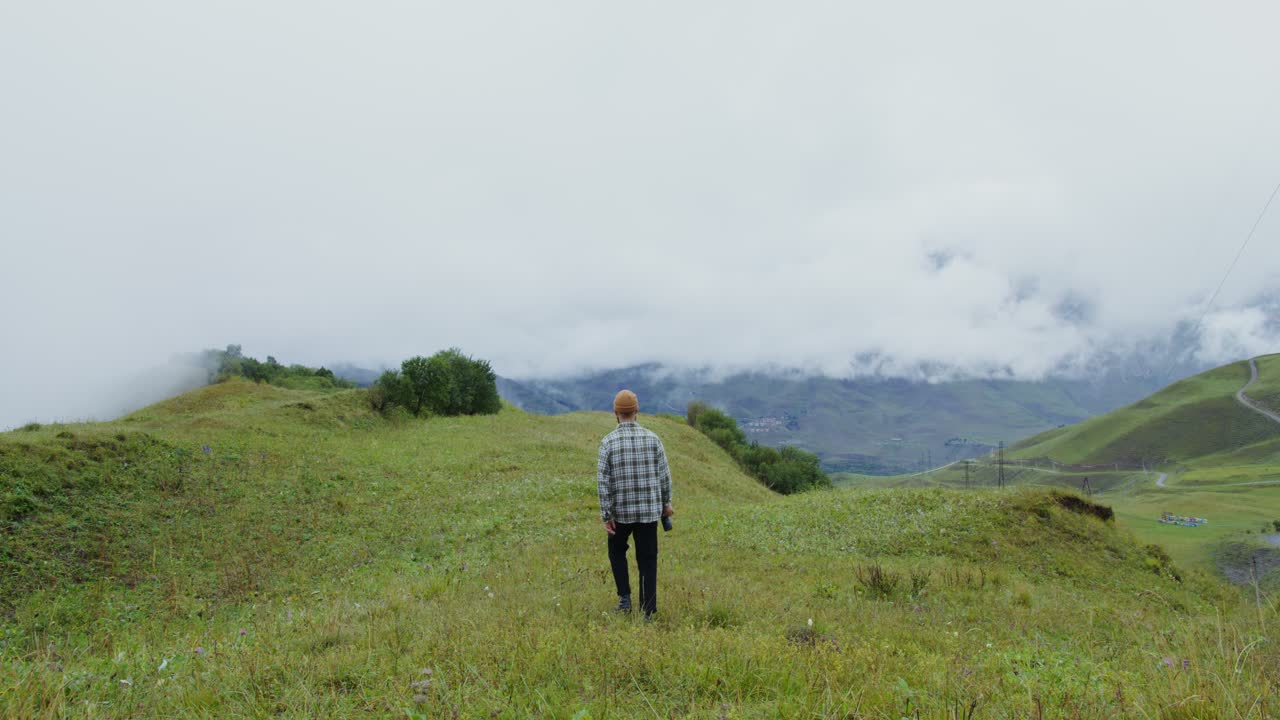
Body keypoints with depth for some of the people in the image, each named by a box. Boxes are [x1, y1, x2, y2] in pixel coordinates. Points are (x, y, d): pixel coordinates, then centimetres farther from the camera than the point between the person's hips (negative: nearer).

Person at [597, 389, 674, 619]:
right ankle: (647, 612, 10)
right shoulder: (652, 439, -4)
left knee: (617, 551, 24)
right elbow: (664, 475, 1)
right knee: (648, 561, 9)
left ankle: (625, 597, 16)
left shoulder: (608, 442, -9)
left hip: (621, 512, -1)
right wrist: (666, 503, 14)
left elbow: (603, 481, -10)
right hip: (650, 511, 1)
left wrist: (606, 515, -5)